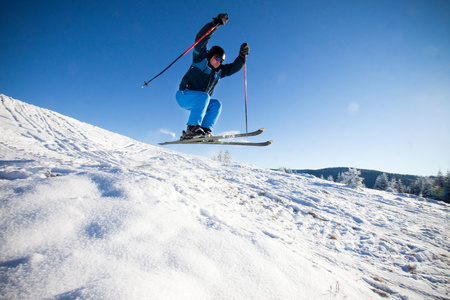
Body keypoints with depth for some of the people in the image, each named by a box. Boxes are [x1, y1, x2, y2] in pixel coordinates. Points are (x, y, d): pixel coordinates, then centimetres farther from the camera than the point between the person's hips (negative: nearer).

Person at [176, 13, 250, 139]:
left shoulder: (219, 71, 15)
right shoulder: (201, 58, -1)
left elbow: (234, 67, 15)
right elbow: (200, 40, -12)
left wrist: (242, 55, 1)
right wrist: (216, 23, -19)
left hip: (200, 102, 7)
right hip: (184, 95, -6)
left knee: (216, 104, -11)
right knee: (204, 97, -31)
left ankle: (205, 130, -21)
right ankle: (192, 129, -38)